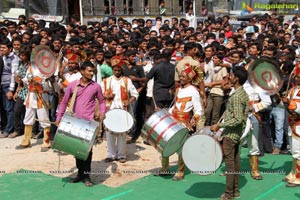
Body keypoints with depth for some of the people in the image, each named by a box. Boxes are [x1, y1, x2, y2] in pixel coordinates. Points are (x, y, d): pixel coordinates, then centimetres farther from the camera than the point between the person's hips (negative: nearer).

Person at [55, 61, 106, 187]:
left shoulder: (96, 86, 3)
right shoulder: (72, 85, 3)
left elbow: (102, 101, 14)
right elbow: (64, 102, 8)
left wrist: (102, 113, -4)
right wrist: (59, 117, 2)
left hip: (89, 122, -1)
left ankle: (86, 175, 6)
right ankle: (80, 173, 22)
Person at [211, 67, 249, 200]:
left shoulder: (236, 96, -22)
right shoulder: (243, 93, 8)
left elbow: (237, 119, -25)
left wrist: (219, 125, -21)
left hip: (231, 134, -10)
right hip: (237, 133, 10)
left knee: (229, 161, -3)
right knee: (235, 160, 15)